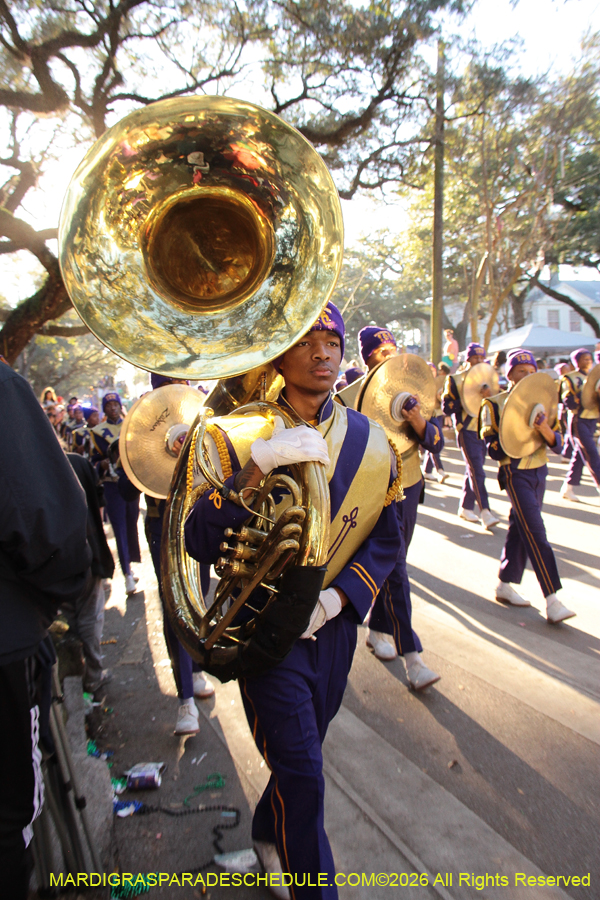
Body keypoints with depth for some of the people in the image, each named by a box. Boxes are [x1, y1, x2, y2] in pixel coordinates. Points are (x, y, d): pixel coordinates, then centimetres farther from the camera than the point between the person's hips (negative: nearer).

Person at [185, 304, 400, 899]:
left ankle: (268, 834, 53)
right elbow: (200, 543, -22)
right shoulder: (243, 435, -13)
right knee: (301, 772, 0)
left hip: (334, 623, 5)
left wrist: (339, 596, -12)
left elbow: (385, 539, 3)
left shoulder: (367, 440, -2)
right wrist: (257, 467, -35)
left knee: (301, 754, 22)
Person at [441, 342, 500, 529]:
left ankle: (465, 507, 23)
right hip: (467, 431, -6)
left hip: (484, 431, 6)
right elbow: (447, 408, -9)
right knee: (477, 473, -12)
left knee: (473, 471, 12)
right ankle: (485, 513, -13)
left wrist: (490, 396, -13)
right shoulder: (455, 380, -2)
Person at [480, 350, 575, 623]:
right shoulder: (495, 404, -5)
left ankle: (505, 585, 24)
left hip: (539, 472, 6)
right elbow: (493, 448, -11)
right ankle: (552, 599, -8)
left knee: (520, 529, 12)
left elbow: (557, 444, 0)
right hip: (516, 474, -6)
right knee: (536, 533, -11)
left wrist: (545, 429, -20)